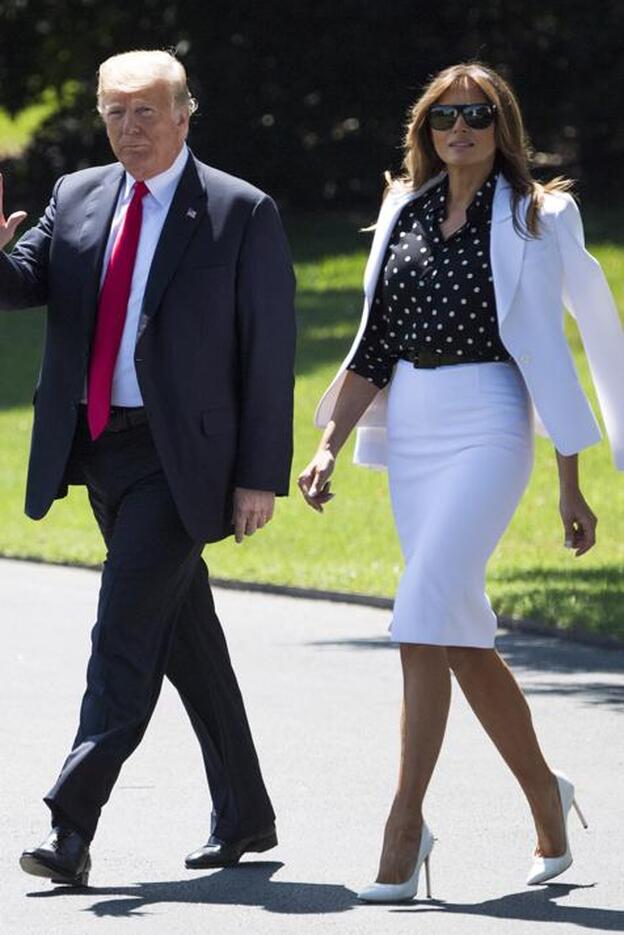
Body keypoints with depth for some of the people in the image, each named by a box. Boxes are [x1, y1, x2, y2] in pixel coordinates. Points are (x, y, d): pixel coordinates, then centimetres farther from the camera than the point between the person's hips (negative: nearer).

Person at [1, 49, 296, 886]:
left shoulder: (242, 214, -6)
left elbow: (270, 353, -7)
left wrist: (262, 475, -11)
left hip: (180, 458, -6)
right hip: (100, 449, 6)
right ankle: (244, 815, 25)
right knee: (183, 631, 15)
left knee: (127, 632, -14)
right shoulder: (78, 198, 10)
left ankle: (72, 828, -18)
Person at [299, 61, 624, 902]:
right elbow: (374, 343, 15)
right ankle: (545, 796, 25)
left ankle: (405, 827, -17)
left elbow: (545, 351, -4)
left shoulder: (529, 220, -2)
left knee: (424, 622, -17)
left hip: (487, 429, -6)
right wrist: (330, 446, 6)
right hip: (409, 435, 6)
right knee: (463, 636, 8)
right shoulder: (405, 212, 12)